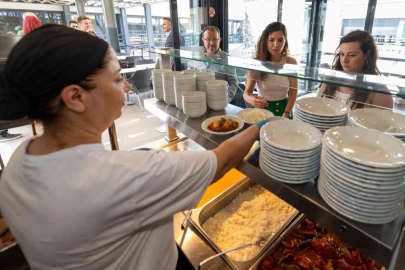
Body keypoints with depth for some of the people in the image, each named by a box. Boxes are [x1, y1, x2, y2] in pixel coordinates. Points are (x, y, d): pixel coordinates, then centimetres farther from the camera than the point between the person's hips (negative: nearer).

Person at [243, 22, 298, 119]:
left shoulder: (291, 62, -3)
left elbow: (293, 92, -2)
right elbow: (247, 92, -10)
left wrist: (286, 114, -13)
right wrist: (251, 99, -32)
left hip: (284, 108, 1)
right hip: (262, 109, -1)